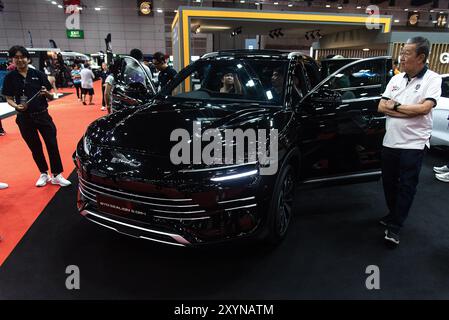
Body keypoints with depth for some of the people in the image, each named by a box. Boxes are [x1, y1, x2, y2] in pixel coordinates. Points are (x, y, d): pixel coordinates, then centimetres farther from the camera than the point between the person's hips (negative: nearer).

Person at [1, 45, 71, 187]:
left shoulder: (38, 74, 0)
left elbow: (51, 97, 3)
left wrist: (46, 93, -19)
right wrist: (16, 106, -16)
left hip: (42, 115, -1)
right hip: (24, 118, 1)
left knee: (52, 145, -3)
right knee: (35, 148, 11)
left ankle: (57, 175, 6)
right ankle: (44, 174, 26)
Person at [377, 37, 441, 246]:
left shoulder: (432, 79, -5)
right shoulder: (396, 79, 9)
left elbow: (424, 108, -19)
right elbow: (381, 107, 1)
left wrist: (395, 106, -9)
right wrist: (409, 111, -11)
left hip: (414, 143, -5)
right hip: (390, 141, 5)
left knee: (406, 186, 1)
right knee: (389, 182, 15)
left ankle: (394, 228, 9)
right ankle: (394, 214, 35)